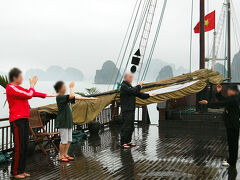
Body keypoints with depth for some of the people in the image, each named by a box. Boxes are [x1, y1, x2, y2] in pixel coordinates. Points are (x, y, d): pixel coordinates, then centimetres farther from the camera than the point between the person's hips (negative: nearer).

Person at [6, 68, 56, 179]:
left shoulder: (18, 88, 18)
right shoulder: (11, 88, -11)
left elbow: (32, 93, 28)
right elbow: (29, 95, -16)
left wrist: (46, 95, 31)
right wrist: (32, 85, 1)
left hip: (24, 120, 10)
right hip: (17, 120, -10)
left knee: (24, 147, 10)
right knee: (19, 147, -8)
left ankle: (21, 170, 17)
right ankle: (15, 172, 0)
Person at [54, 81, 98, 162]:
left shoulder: (66, 97, 13)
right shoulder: (59, 97, -15)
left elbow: (77, 98, 17)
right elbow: (72, 96, -29)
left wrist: (89, 98, 16)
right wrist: (71, 87, -13)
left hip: (68, 121, 9)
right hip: (63, 122, -9)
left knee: (69, 140, 12)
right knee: (64, 141, -2)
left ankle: (65, 154, 23)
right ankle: (61, 156, 9)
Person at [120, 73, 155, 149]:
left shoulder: (129, 86, 20)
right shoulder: (123, 86, -11)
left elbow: (138, 94, 18)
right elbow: (133, 91, -23)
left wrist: (148, 95, 8)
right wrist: (139, 85, -9)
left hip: (131, 110, 10)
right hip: (126, 110, -10)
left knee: (131, 127, 12)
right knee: (126, 126, -10)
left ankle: (128, 141, 19)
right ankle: (123, 143, -5)